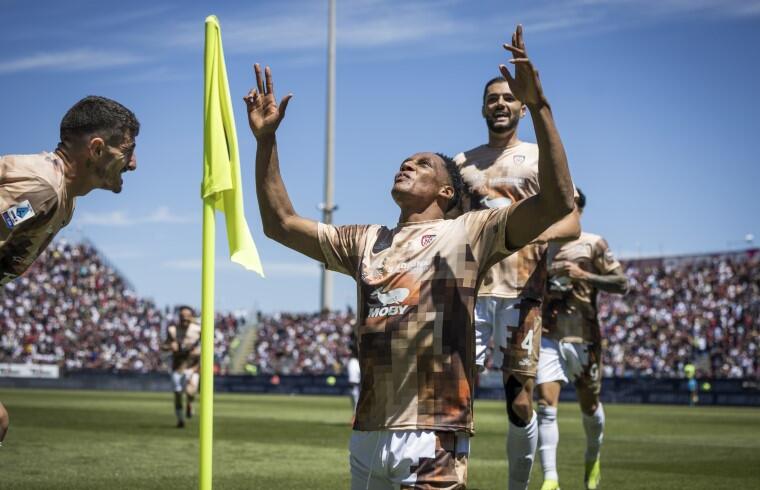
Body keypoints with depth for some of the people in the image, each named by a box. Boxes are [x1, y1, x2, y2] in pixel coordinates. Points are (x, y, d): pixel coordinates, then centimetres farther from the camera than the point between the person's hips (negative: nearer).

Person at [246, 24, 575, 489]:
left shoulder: (467, 234, 0)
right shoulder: (366, 242, 18)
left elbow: (557, 201, -13)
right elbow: (280, 221, 21)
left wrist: (538, 106, -21)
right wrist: (266, 139, 12)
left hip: (432, 437, -6)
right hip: (367, 434, 6)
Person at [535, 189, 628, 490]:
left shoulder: (593, 244, 1)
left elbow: (621, 284, -2)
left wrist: (584, 276, -14)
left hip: (583, 338, -1)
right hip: (547, 337, 1)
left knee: (589, 405, 12)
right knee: (546, 404, -12)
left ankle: (593, 459, 40)